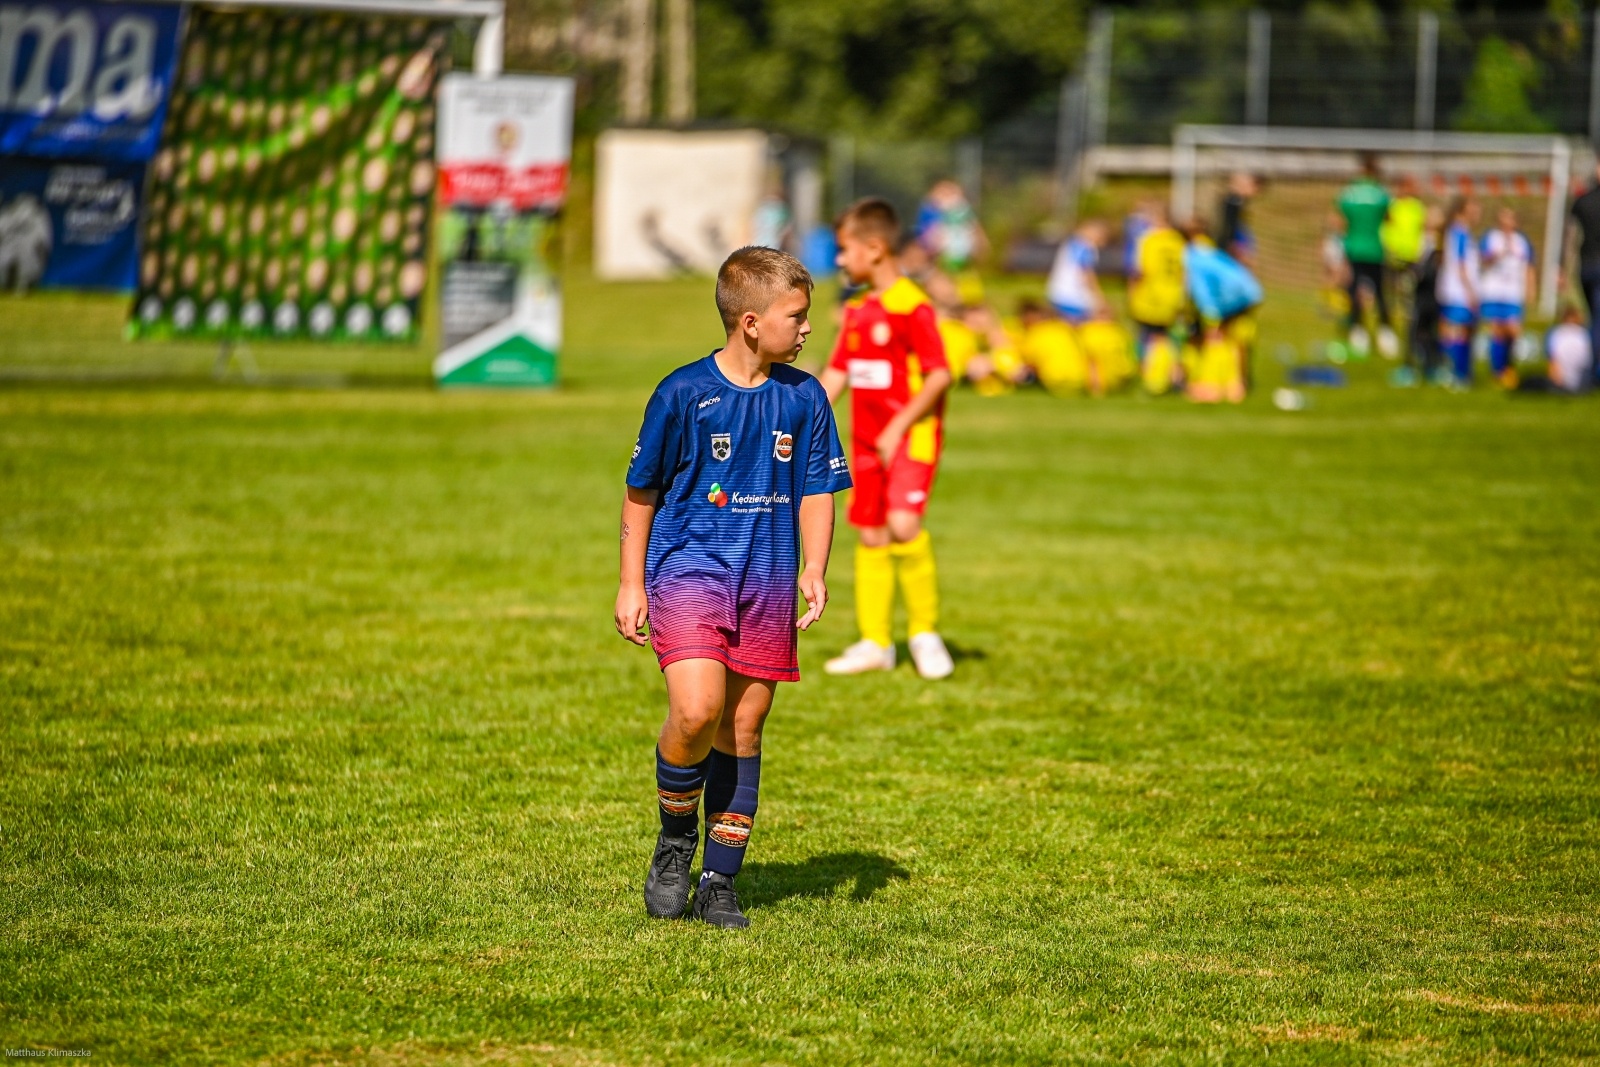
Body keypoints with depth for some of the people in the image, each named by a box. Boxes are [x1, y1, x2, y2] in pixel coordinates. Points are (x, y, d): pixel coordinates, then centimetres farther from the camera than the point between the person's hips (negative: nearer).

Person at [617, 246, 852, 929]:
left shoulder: (803, 397, 4)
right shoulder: (683, 393, -6)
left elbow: (816, 489, 12)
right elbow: (642, 491, 4)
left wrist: (814, 571, -2)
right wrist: (631, 585, 4)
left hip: (767, 583, 4)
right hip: (688, 568, -4)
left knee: (743, 727, 6)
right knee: (696, 711, -22)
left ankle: (719, 881, 16)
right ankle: (675, 841, 5)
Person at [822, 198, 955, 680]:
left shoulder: (912, 307, -14)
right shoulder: (856, 311, 12)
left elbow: (940, 375, -17)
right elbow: (837, 373, 18)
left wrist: (899, 427, -20)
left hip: (912, 436, -8)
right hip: (867, 440, 8)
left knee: (903, 523, -23)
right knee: (870, 535, 8)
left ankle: (925, 632, -9)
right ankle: (875, 643, 15)